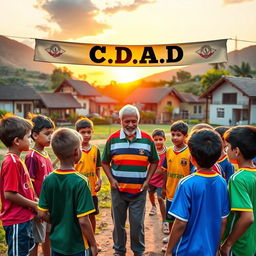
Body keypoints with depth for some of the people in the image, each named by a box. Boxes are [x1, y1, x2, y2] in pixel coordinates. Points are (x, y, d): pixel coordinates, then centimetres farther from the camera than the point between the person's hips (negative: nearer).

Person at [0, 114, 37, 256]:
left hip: (24, 218, 9)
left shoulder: (16, 160, 9)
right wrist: (34, 205, -15)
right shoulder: (12, 162, -21)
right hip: (16, 221, -9)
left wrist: (34, 201, 7)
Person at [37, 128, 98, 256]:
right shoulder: (80, 182, -22)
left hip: (56, 242, 5)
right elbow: (83, 221, -21)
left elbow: (42, 214, -3)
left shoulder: (48, 180, -8)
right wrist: (93, 244, -9)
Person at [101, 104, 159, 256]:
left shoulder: (147, 139, -2)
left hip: (139, 191, -1)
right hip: (118, 189, 1)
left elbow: (154, 162, 8)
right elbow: (105, 162, 6)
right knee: (118, 222, 14)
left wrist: (147, 181, -1)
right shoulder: (113, 139, -3)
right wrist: (111, 179, -6)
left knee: (138, 223, 8)